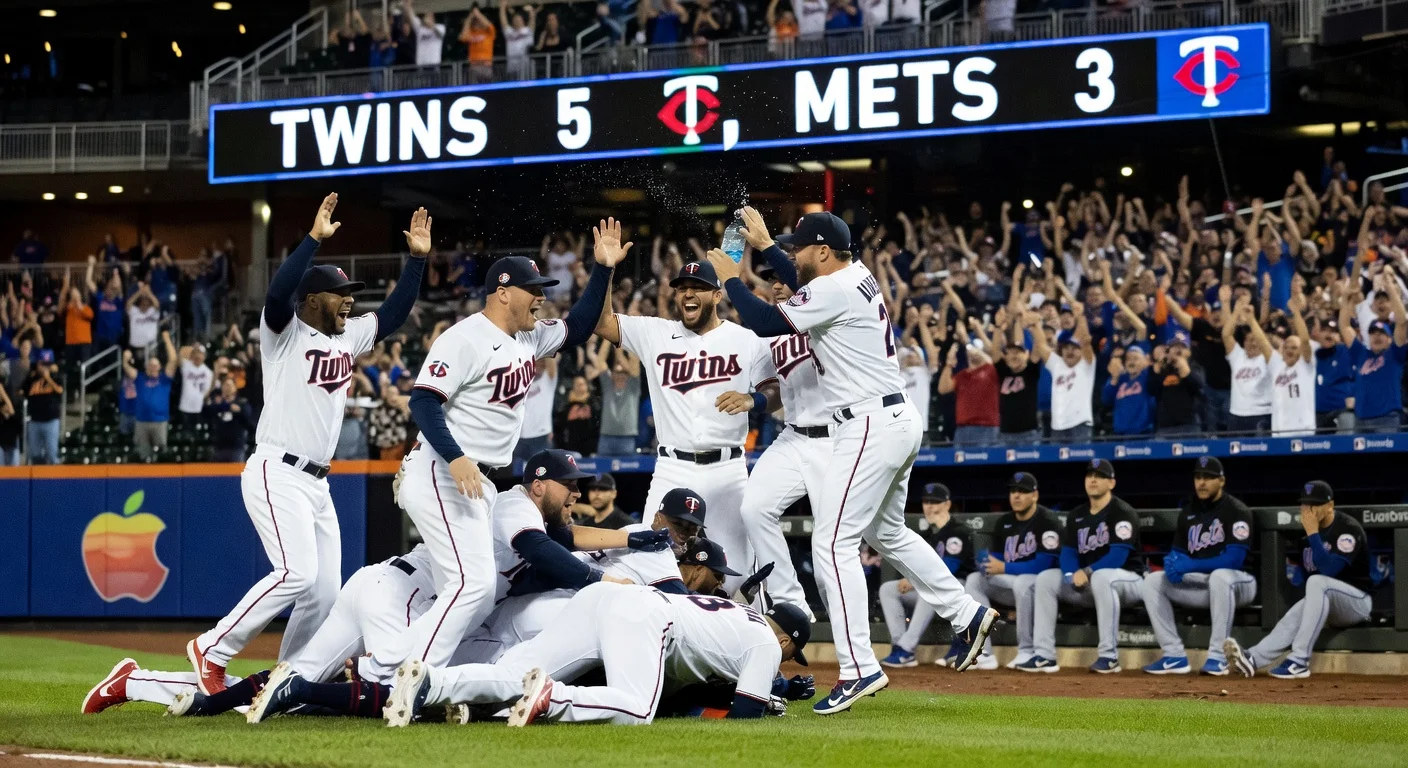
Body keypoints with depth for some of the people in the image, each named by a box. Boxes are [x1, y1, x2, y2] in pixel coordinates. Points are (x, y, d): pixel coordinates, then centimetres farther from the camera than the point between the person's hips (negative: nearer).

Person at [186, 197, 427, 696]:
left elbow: (395, 312, 19)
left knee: (325, 592, 3)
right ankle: (212, 650, -12)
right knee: (298, 574, -23)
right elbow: (277, 292, -25)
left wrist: (417, 258, 9)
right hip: (276, 474, -8)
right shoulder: (285, 333, -5)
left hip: (317, 484, 8)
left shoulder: (348, 337, 16)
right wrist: (314, 238, -30)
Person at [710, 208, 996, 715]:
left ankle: (859, 668, -17)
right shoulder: (858, 276, 12)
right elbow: (808, 286, 33)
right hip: (898, 420, 11)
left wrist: (730, 278, -4)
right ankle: (967, 615, 32)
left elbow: (764, 323, -18)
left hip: (870, 426, -11)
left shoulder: (834, 290, -16)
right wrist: (763, 245, 33)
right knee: (887, 534, 26)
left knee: (834, 543, -12)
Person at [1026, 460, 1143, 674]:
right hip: (1087, 585, 7)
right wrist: (1071, 575, -17)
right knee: (1045, 578, -8)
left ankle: (1109, 656, -36)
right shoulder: (1077, 516, 10)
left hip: (1128, 580, -7)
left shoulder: (1123, 513, -12)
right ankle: (1043, 656, -15)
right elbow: (1068, 553, 5)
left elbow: (1118, 556, -22)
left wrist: (1087, 572, -30)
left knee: (1101, 577, -39)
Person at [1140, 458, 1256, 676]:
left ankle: (1217, 657, -35)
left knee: (1219, 576, -39)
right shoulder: (1188, 511, 9)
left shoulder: (1236, 511, -12)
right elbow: (1178, 552, 12)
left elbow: (1234, 559, -23)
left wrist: (1189, 566, -28)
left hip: (1237, 583, -7)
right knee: (1153, 580, -8)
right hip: (1198, 584, 7)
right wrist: (1173, 563, -15)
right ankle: (1175, 656, -14)